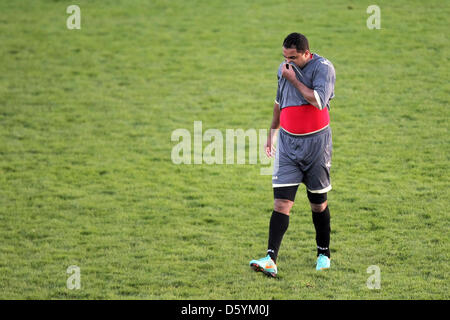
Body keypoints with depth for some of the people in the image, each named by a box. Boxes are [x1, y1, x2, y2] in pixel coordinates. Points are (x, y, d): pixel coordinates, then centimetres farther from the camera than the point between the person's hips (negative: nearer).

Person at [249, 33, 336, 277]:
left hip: (316, 142, -3)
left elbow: (319, 101, -26)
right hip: (288, 142, 4)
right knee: (282, 203, -8)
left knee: (318, 204, 8)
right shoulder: (284, 69, 7)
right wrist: (272, 132, 28)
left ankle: (323, 254, 28)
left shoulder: (324, 68, -11)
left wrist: (294, 80, -19)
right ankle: (271, 259, -18)